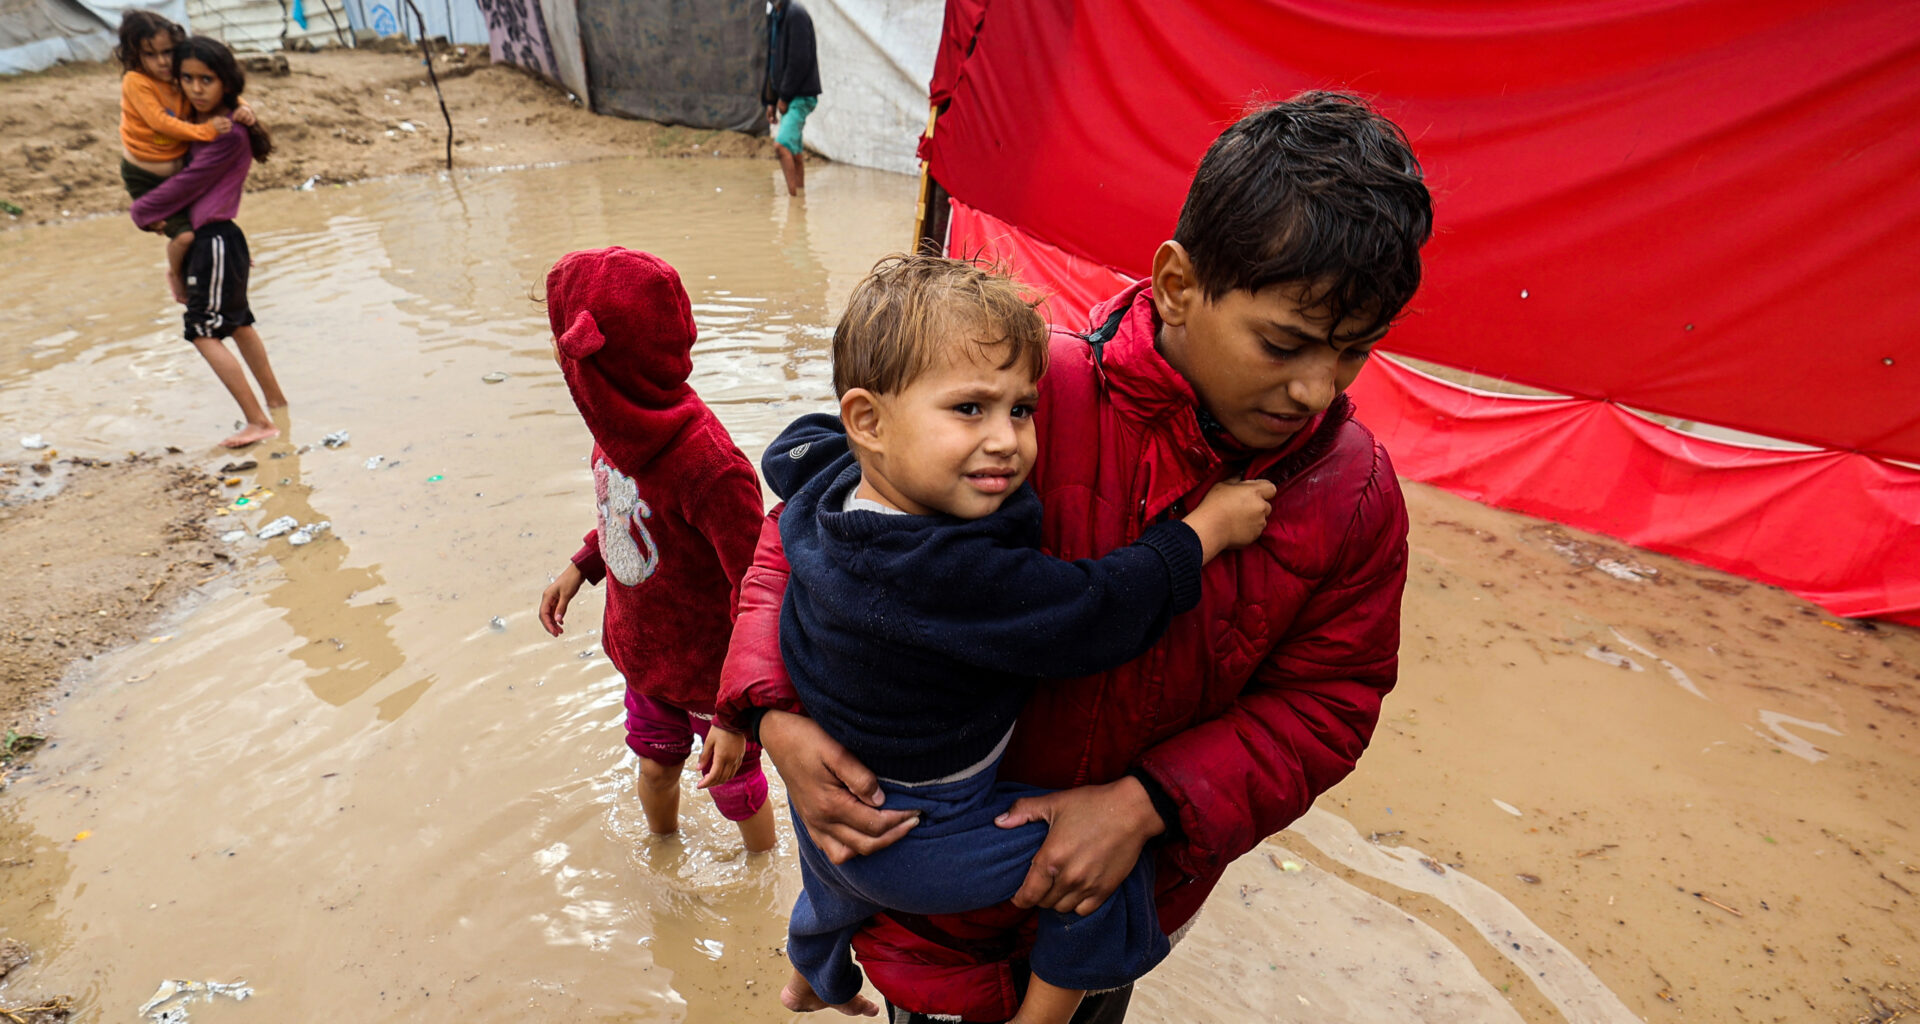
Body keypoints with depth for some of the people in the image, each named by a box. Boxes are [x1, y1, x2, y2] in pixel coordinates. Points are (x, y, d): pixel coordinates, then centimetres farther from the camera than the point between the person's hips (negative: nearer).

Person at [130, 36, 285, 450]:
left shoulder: (227, 134, -17)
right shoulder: (198, 121, 11)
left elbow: (187, 183, -15)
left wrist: (141, 211, -4)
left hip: (216, 241, -10)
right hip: (213, 238, 10)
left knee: (204, 332, -9)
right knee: (237, 323, 20)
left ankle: (258, 421, -10)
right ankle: (275, 400, 33)